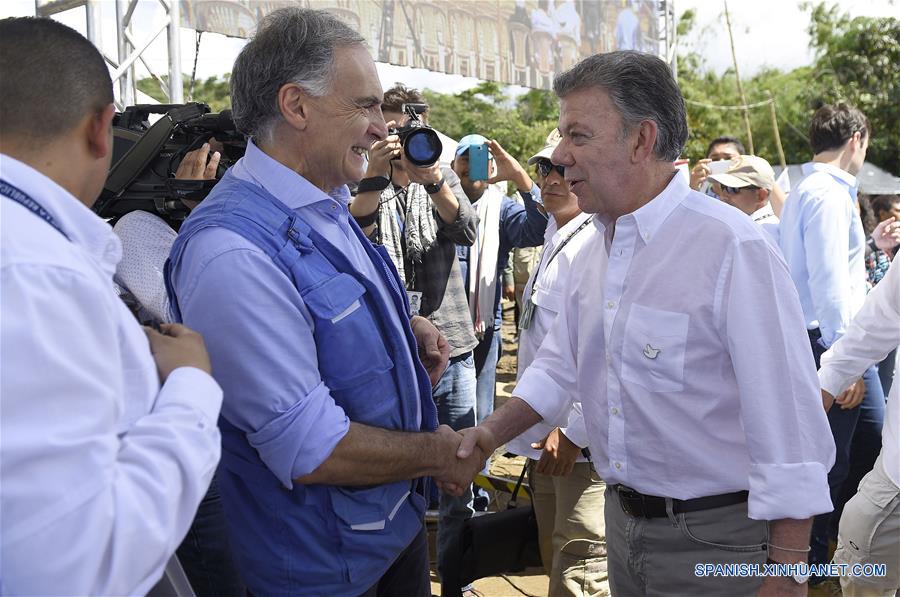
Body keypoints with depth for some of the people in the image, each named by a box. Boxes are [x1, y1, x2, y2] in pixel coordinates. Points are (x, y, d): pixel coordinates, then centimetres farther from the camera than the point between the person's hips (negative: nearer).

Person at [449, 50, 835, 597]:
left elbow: (790, 420, -22)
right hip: (624, 520, 7)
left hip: (716, 538, -7)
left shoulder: (732, 248, -22)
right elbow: (560, 366, 15)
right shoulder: (594, 254, 5)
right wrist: (494, 432, 1)